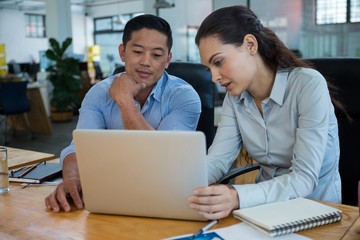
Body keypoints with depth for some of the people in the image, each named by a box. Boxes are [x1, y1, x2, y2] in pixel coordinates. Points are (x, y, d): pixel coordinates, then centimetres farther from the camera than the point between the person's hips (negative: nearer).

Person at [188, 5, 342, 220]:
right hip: (266, 205, 5)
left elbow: (304, 179, -26)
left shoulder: (309, 85, -20)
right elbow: (218, 159, -9)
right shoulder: (234, 97, -1)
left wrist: (237, 198, -41)